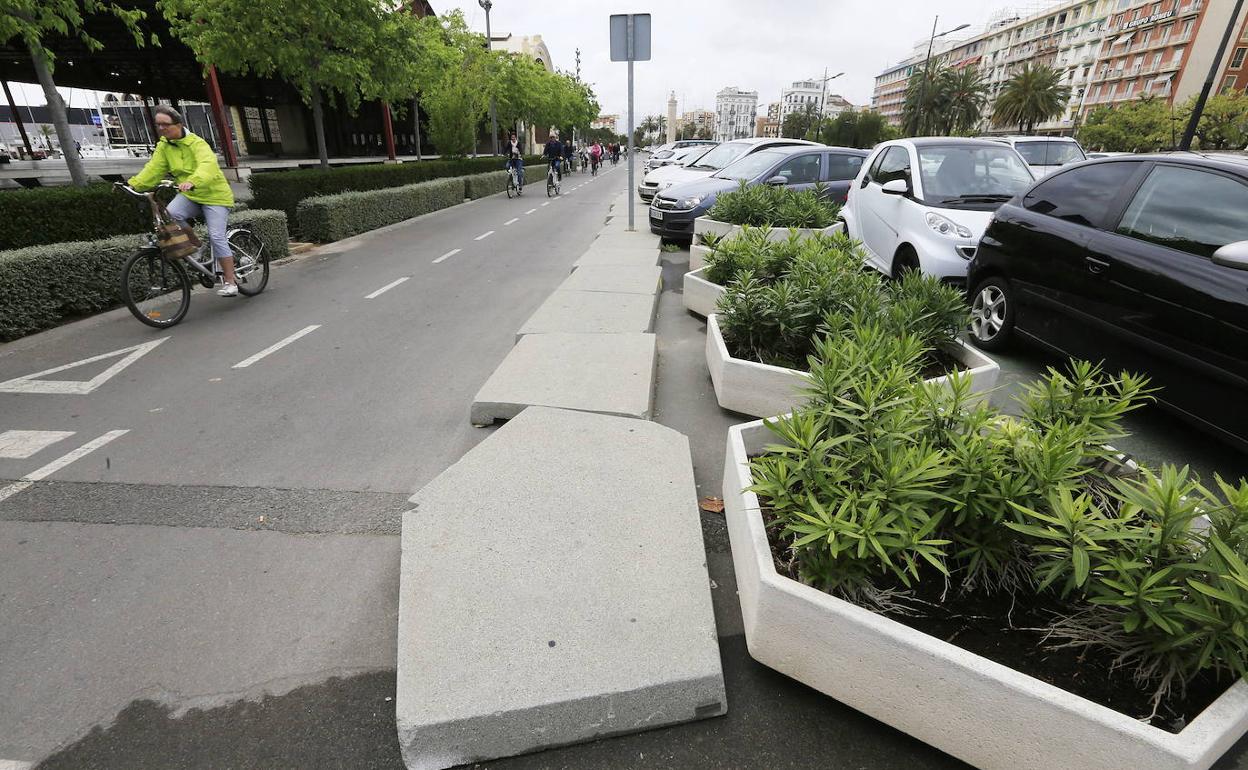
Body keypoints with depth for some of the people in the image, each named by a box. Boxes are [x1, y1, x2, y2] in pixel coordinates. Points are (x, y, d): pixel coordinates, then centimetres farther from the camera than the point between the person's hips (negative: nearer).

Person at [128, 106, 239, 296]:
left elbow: (207, 166, -34)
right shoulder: (163, 146, 5)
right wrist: (132, 184, -18)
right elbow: (153, 169, -3)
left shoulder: (197, 144, -15)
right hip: (189, 195, 6)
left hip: (214, 195, -5)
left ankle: (231, 282, -9)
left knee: (216, 237, -14)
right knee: (170, 214, -24)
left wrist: (192, 182, -51)